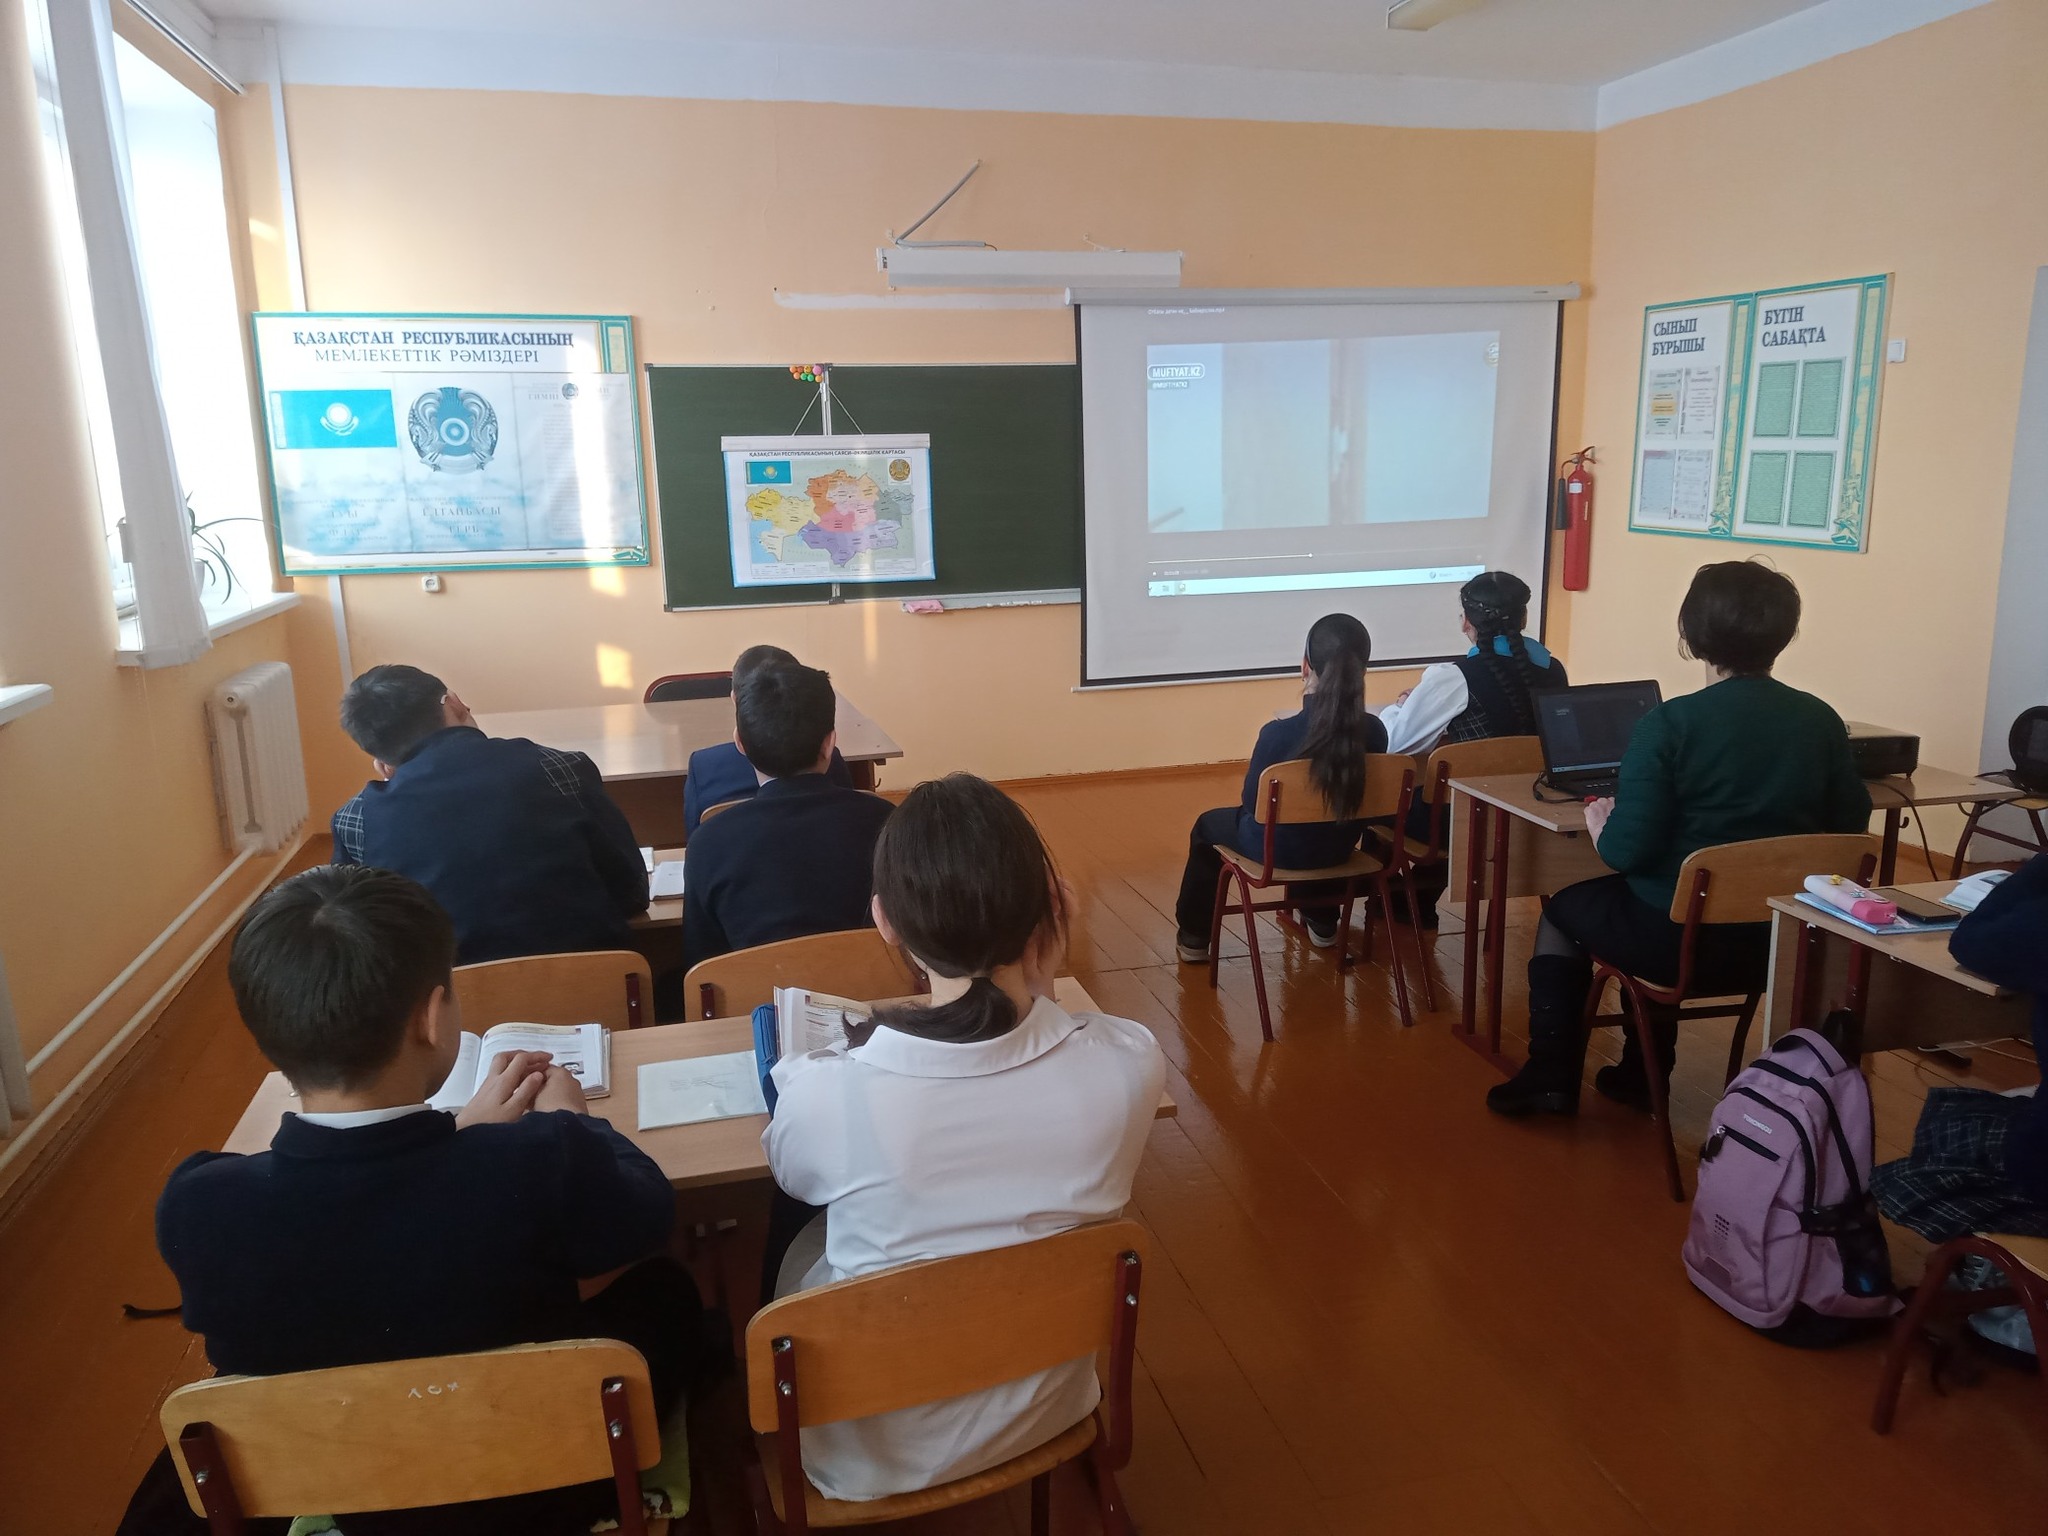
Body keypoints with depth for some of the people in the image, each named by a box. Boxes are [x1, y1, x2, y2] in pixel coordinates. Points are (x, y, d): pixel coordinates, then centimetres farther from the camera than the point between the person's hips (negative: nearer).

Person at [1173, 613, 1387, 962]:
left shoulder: (1279, 733, -30)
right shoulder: (1374, 731, -17)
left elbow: (1252, 801, -14)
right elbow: (1356, 794, 1)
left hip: (1282, 848, -4)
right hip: (1339, 847, 4)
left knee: (1208, 824, 27)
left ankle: (1193, 937, 38)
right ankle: (1321, 923, 55)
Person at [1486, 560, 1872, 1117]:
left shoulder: (1669, 724, -18)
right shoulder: (1822, 721, -3)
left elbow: (1628, 851, -21)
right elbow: (1851, 824, 7)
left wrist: (1600, 825, 0)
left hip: (1681, 941, -5)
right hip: (1782, 943, 5)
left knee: (1565, 907, 24)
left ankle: (1551, 1075, 24)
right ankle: (1641, 1076, 42)